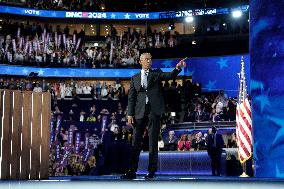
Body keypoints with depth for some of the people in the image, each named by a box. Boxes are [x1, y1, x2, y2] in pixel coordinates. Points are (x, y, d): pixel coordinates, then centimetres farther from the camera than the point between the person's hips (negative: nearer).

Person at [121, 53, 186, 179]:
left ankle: (152, 171, 2)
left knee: (153, 141, -1)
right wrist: (130, 114, 0)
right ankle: (132, 171, 4)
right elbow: (131, 97, 10)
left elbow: (170, 76, -7)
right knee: (136, 141, 1)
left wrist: (178, 68, -27)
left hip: (154, 110, -2)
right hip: (140, 111, 2)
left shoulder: (157, 74, 11)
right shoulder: (135, 78, 15)